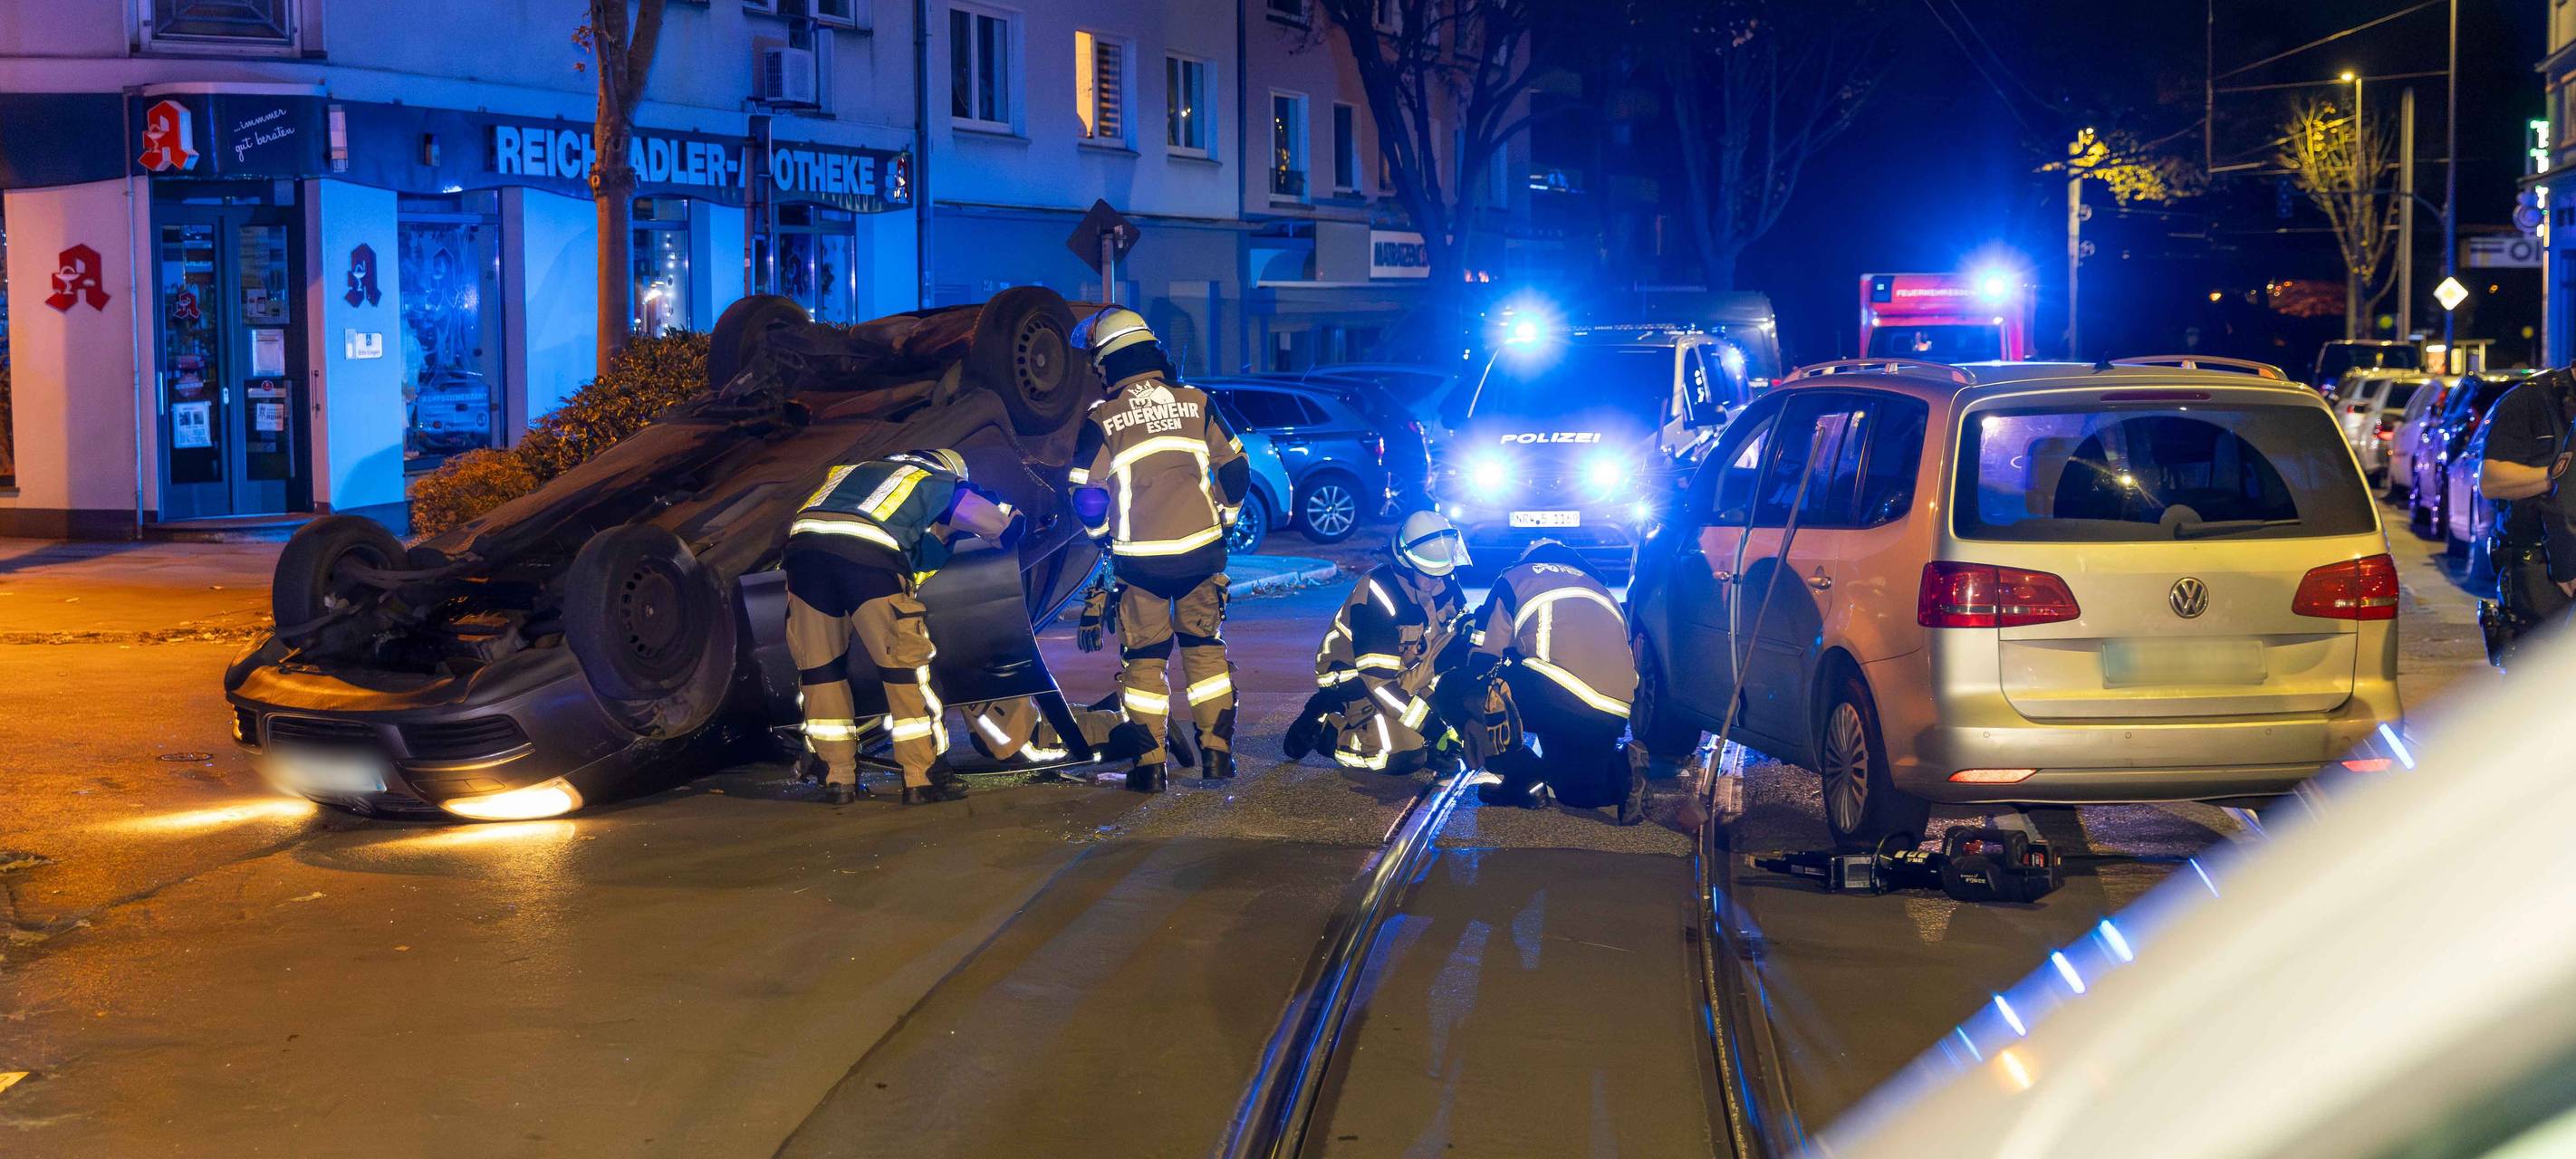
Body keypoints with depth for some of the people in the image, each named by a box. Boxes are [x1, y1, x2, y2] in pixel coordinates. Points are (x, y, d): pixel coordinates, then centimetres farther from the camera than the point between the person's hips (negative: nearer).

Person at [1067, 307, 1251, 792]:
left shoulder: (1101, 419, -3)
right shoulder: (1197, 403, 5)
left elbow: (1086, 498, -2)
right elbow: (1235, 469, 9)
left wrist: (1103, 536, 17)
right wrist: (1224, 517, 24)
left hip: (1140, 559, -2)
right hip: (1202, 550, 2)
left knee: (1144, 657, 9)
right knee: (1205, 646, 16)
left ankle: (1150, 764, 6)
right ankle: (1217, 752, 13)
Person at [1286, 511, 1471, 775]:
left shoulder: (1443, 583, -8)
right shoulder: (1377, 596, -30)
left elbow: (1462, 630, 5)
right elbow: (1378, 678, -30)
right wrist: (1429, 723, -31)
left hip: (1404, 667, 8)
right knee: (1402, 757, -23)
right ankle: (1322, 723, -2)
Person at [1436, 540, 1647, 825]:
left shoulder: (1516, 576, 21)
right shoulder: (1600, 588, 35)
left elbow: (1482, 659, 18)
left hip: (1555, 695, -6)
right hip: (1613, 717, 6)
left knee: (1454, 689, 10)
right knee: (1572, 789, 32)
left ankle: (1522, 775, 5)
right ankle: (1620, 774, 1)